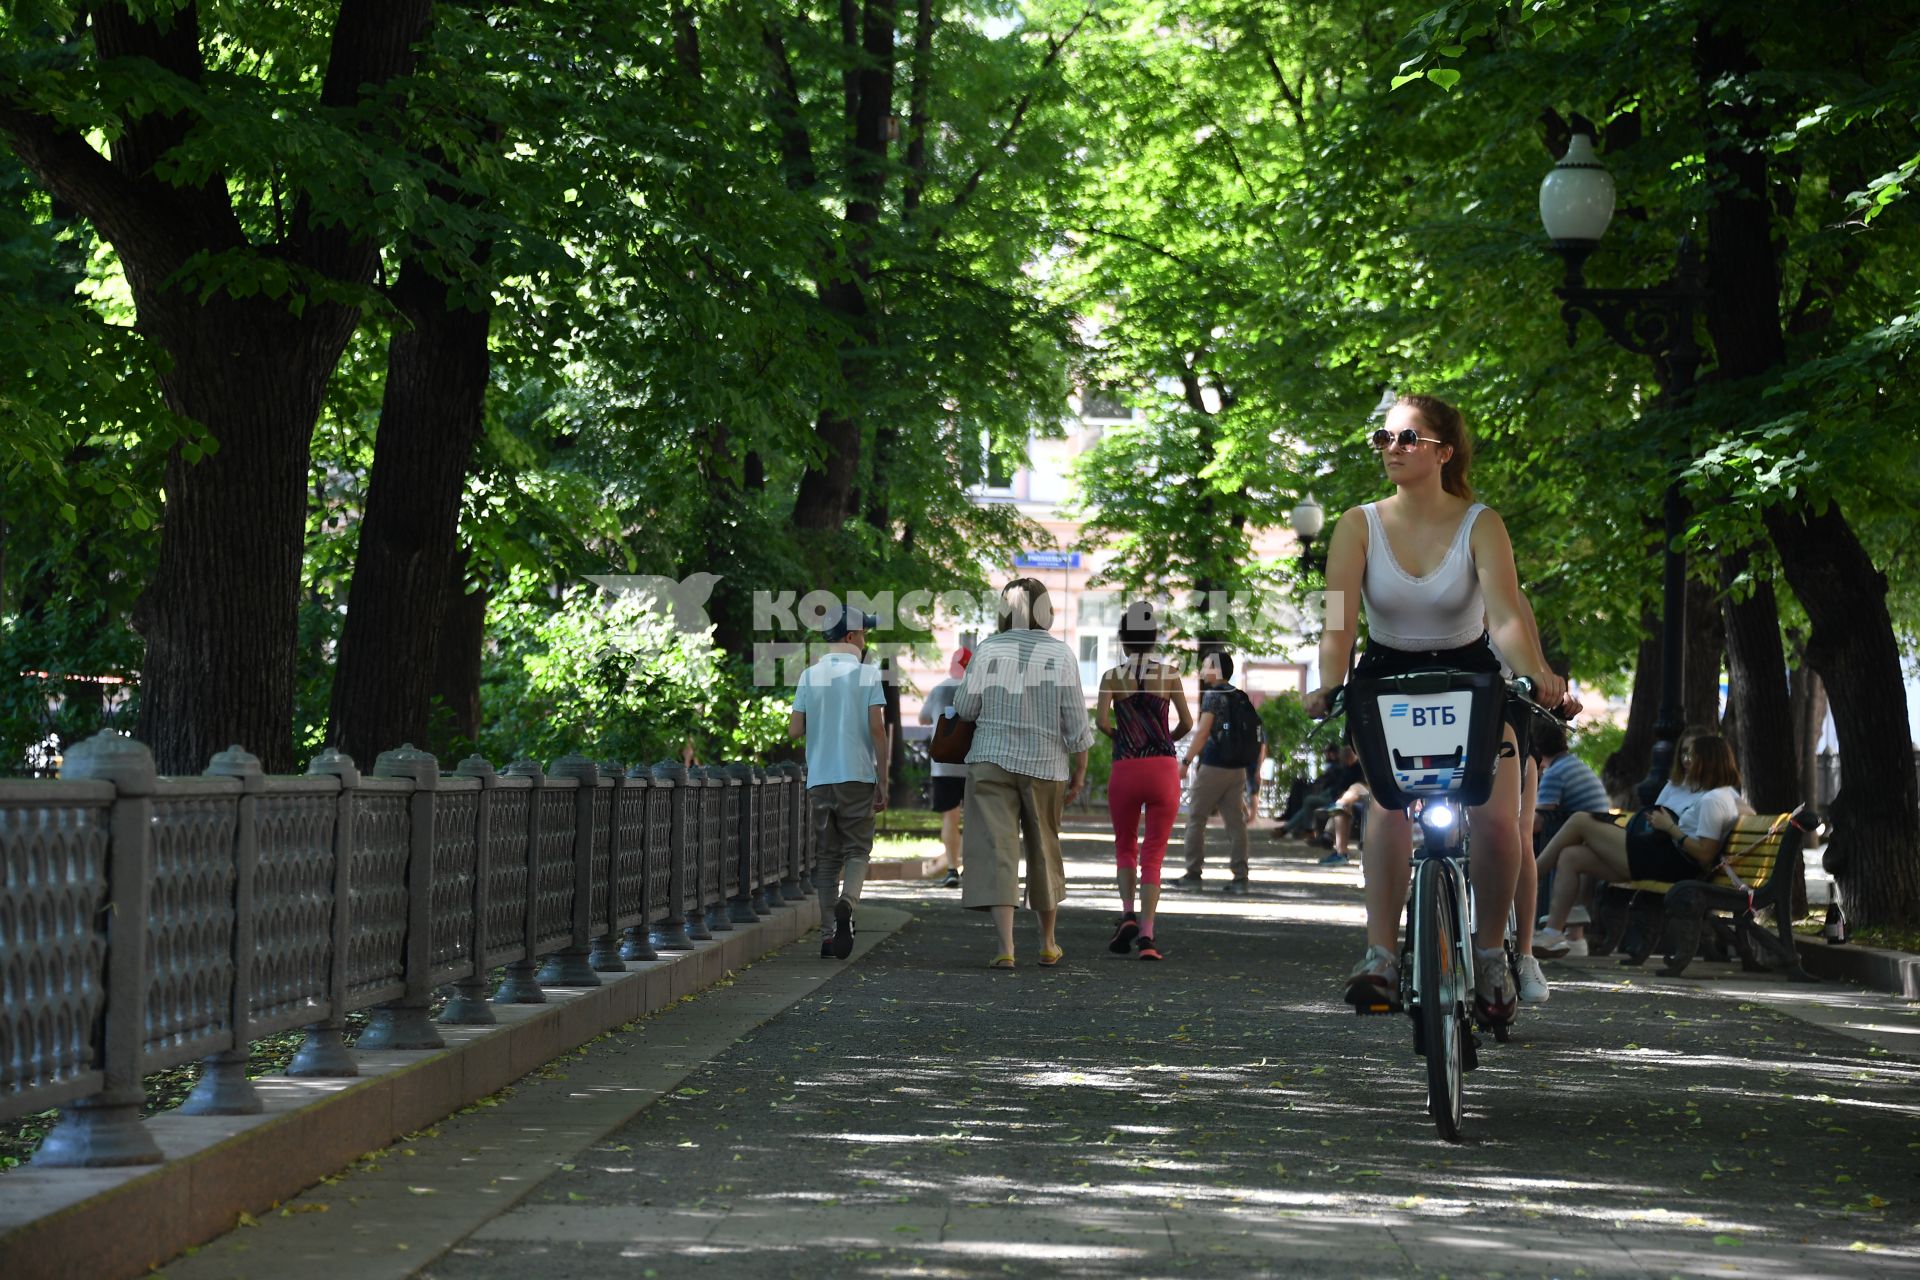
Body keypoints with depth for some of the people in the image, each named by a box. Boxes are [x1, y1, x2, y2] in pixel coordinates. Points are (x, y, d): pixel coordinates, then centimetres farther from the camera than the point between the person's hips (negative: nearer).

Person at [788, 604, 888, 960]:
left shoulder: (810, 676, 6)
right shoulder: (867, 674, -2)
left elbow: (794, 730, 1)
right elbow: (877, 729, -8)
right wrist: (883, 782, -3)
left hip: (819, 778, 3)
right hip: (857, 775, -3)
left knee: (827, 856, 9)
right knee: (857, 850, 6)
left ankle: (828, 935, 5)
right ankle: (846, 903, -22)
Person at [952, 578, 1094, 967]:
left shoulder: (988, 649, -4)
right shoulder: (1061, 654, -4)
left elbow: (964, 707, 0)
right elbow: (1076, 720, -4)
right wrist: (1080, 771, 5)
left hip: (991, 760, -1)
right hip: (1045, 764, 1)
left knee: (996, 849, -4)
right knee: (1043, 848, 16)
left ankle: (1006, 946, -15)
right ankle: (1048, 945, 29)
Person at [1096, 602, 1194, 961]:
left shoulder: (1112, 677, 1)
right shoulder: (1169, 674, 2)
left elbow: (1101, 720, -10)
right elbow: (1187, 723, 3)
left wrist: (1120, 736, 10)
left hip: (1125, 770, 0)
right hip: (1163, 767, 0)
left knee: (1125, 847, 20)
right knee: (1153, 855, 4)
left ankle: (1127, 914, 1)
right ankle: (1146, 935, -8)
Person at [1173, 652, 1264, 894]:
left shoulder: (1213, 696, -10)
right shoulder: (1240, 698, 12)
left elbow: (1203, 733, -16)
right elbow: (1254, 733, 15)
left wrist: (1186, 762, -14)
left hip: (1214, 767, -7)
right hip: (1237, 769, 7)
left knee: (1196, 819, 2)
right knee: (1235, 821, 5)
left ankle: (1193, 874, 1)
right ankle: (1240, 877, 1)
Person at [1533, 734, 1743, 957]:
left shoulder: (1714, 800, -11)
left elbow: (1705, 855, -17)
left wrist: (1669, 827, -12)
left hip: (1671, 864, -11)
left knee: (1580, 821, -8)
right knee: (1570, 857, 0)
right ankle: (1553, 932, -6)